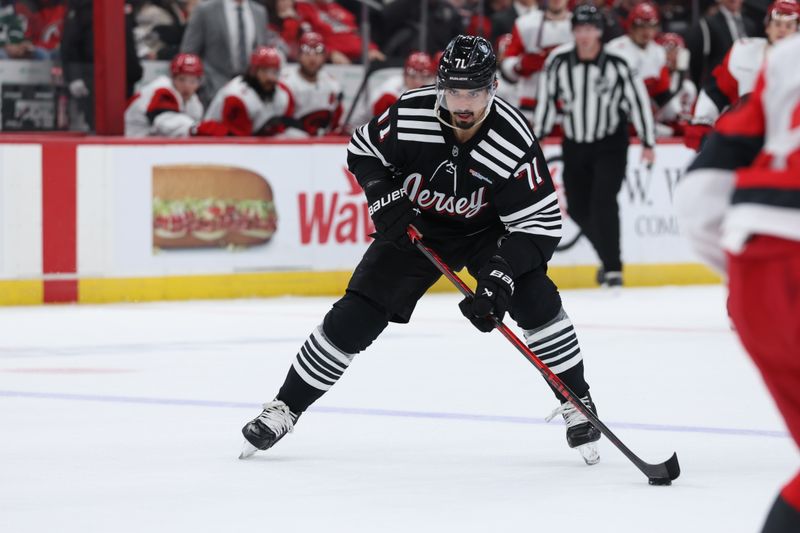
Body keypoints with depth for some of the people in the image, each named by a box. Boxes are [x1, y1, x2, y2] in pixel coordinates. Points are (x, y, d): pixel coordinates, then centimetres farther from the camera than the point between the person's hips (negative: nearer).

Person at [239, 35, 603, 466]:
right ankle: (286, 407, 7)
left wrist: (501, 276, -39)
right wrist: (383, 196, -21)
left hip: (487, 229, -1)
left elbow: (540, 224, -28)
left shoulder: (514, 141, -30)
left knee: (535, 298, -22)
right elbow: (362, 150, -4)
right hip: (415, 225, 1)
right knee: (354, 317, -7)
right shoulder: (409, 115, -27)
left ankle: (577, 403, -3)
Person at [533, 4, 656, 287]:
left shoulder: (617, 64, -18)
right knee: (578, 208, 7)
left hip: (611, 144, -4)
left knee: (603, 200, -19)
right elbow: (547, 98, 1)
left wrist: (648, 143, -5)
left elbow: (638, 99, -9)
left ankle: (613, 268, -13)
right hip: (575, 144, 4)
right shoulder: (559, 61, -11)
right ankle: (609, 255, 30)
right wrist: (537, 137, 5)